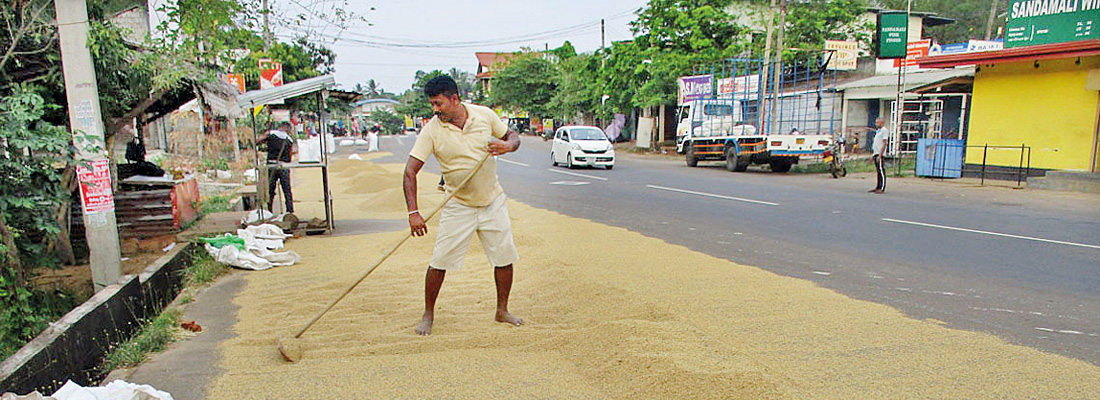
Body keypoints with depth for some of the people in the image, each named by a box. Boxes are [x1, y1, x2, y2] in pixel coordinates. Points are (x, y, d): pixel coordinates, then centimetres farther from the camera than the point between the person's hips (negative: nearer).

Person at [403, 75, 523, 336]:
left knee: (505, 258, 6)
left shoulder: (484, 115, -6)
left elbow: (512, 136, 9)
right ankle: (428, 315, 18)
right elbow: (410, 170, -16)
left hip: (493, 202, 2)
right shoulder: (432, 130, -13)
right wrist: (413, 212, -26)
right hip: (458, 206, -2)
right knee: (439, 262, -4)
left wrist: (507, 145, -17)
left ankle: (502, 311, 26)